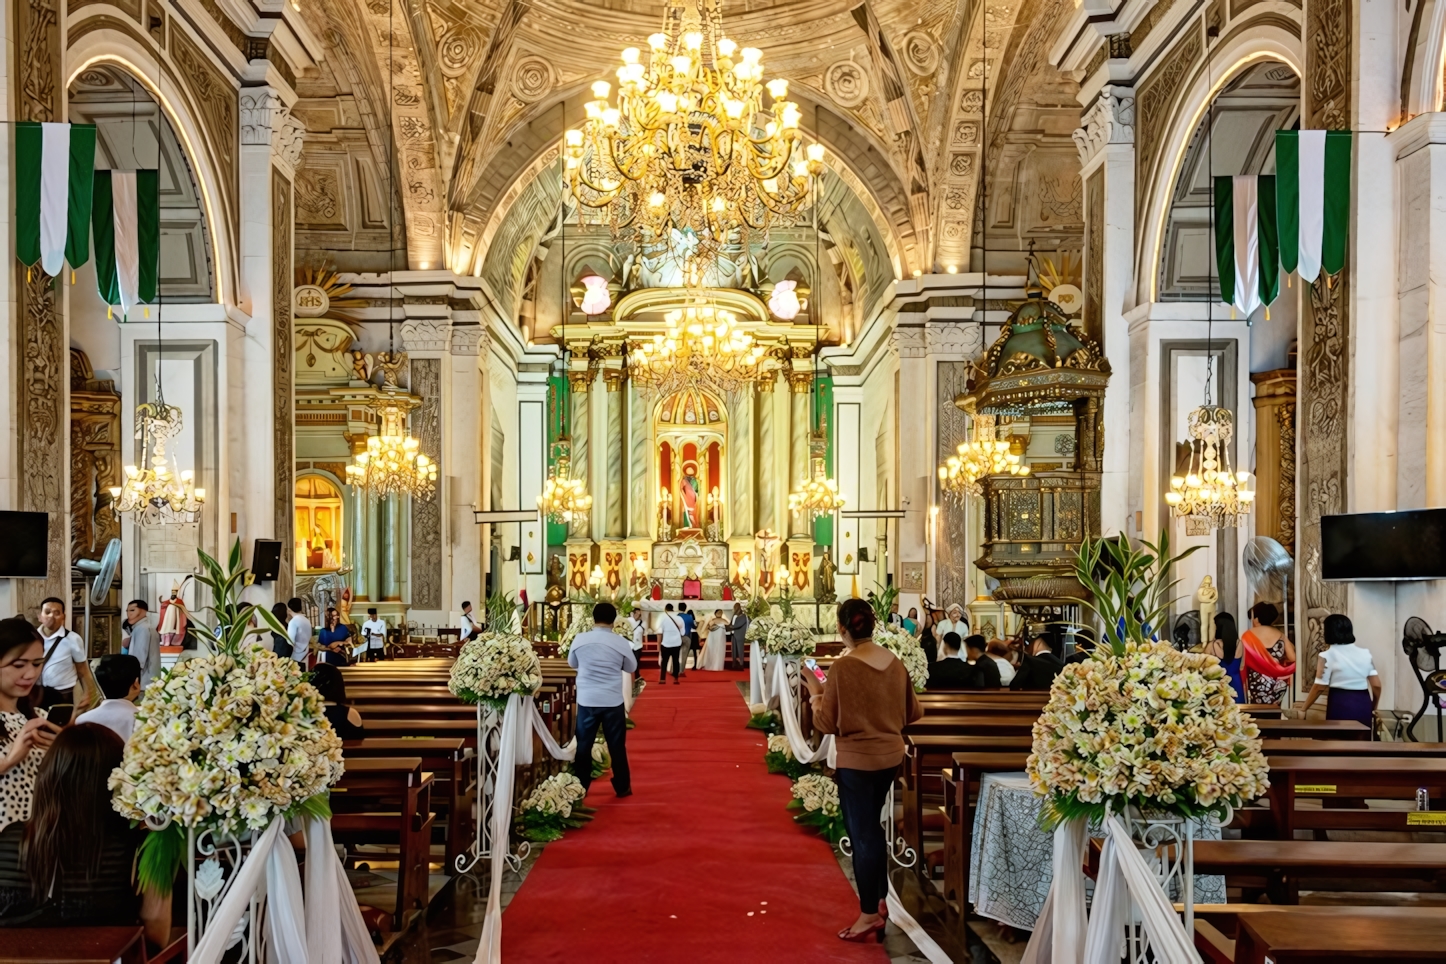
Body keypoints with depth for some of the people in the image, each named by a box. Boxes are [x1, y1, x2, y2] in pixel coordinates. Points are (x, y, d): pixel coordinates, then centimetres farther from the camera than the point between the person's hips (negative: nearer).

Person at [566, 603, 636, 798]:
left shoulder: (580, 639, -5)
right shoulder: (620, 642, -8)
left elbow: (572, 663, 12)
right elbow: (631, 667, 7)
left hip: (586, 700, 1)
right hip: (613, 702, -1)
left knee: (583, 745, 11)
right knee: (617, 746, 10)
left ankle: (580, 788, 17)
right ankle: (622, 788, 18)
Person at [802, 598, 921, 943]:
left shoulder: (842, 666, -20)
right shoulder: (895, 663, -2)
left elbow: (826, 724, -15)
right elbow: (913, 712, 8)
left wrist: (814, 691, -1)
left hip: (856, 760, -6)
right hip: (891, 755, 6)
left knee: (862, 834, 7)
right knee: (871, 828, 22)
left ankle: (870, 916, 17)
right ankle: (879, 901, 31)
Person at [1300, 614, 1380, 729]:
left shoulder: (1327, 655, -6)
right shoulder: (1365, 652, 8)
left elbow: (1319, 686, -11)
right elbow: (1376, 685, 7)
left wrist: (1303, 709, -3)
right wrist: (1373, 708, 23)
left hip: (1340, 705, -4)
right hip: (1363, 704, 4)